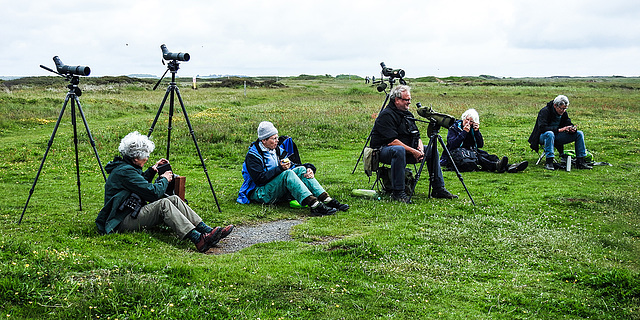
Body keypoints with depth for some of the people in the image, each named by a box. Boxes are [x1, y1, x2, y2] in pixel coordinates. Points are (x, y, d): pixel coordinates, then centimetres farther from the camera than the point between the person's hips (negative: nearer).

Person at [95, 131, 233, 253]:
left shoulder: (125, 166, 13)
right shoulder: (124, 171, -19)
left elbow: (141, 182, 32)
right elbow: (153, 192, -21)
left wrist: (152, 170, 18)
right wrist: (164, 179, -3)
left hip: (132, 214, 10)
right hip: (122, 222, -10)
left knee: (174, 199, -4)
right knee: (163, 203, -28)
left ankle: (207, 230, -15)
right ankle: (198, 240, -42)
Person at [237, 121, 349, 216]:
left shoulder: (278, 150, 13)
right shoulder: (252, 155, -10)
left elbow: (291, 166, 12)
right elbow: (259, 179, -20)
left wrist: (308, 168, -8)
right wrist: (280, 168, -25)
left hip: (279, 190, 7)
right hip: (260, 193, -7)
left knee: (301, 170, -14)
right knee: (287, 173, -31)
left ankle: (327, 200, -29)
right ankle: (314, 206, -47)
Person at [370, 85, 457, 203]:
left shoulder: (408, 114, 14)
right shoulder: (386, 115, -15)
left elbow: (417, 136, 14)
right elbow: (392, 141, -24)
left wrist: (420, 148, -8)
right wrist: (413, 151, -25)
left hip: (406, 149, 9)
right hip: (383, 150, -9)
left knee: (432, 149, 1)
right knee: (399, 150, -41)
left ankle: (438, 189, 4)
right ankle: (397, 192, -36)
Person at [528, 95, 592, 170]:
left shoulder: (563, 113, 3)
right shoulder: (545, 111, -18)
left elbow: (568, 124, 7)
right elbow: (542, 128, -28)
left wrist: (572, 129, -19)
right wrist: (559, 129, -34)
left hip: (556, 137, 7)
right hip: (543, 137, -7)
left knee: (579, 134, -7)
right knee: (549, 134, -42)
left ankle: (580, 162, -8)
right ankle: (549, 162, -39)